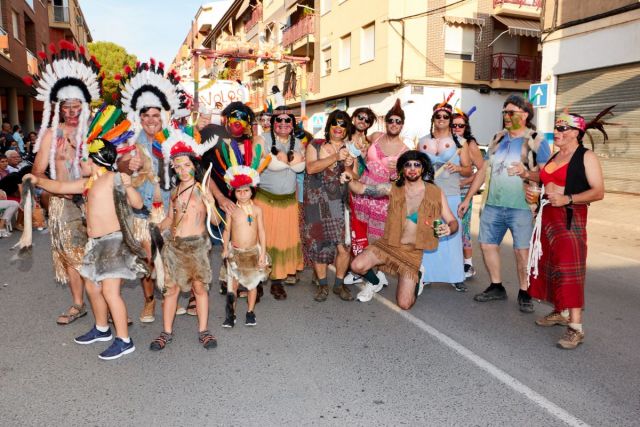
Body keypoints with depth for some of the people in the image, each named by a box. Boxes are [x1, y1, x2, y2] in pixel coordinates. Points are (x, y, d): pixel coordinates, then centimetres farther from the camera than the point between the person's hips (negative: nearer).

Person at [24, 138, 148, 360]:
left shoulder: (114, 178, -9)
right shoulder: (88, 183, 14)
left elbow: (138, 204, -13)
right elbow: (59, 187, 24)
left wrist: (128, 186, -28)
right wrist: (39, 181, 12)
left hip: (114, 241, -9)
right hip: (96, 242, 9)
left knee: (110, 291, -12)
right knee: (92, 287, 18)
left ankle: (124, 341, -4)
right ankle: (102, 329, 36)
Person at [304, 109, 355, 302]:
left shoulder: (350, 150, 10)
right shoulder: (315, 145, 5)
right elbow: (311, 168, -12)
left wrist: (348, 166, -11)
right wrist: (336, 157, -18)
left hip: (339, 204, 1)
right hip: (316, 203, -1)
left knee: (344, 247, -5)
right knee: (318, 245, 4)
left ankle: (339, 284, 16)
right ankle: (322, 285, 23)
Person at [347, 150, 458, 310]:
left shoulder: (436, 193, -5)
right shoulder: (393, 189, -2)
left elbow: (453, 222, -1)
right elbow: (362, 189, -6)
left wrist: (449, 228, -24)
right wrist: (350, 180, -27)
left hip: (413, 251, -1)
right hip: (389, 244, 1)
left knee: (405, 304, -6)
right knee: (357, 266, -25)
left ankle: (416, 279, 29)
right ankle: (375, 282, 13)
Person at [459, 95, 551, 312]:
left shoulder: (536, 141, -2)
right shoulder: (498, 139, 13)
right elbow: (484, 170, 16)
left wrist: (526, 173, -25)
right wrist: (468, 198, 14)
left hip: (521, 207, -5)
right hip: (493, 205, 6)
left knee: (522, 251, -2)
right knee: (487, 245, 9)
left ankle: (524, 293, 14)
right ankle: (496, 287, 24)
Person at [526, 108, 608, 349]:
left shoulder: (586, 157, -6)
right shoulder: (555, 157, 15)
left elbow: (598, 192, -13)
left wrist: (568, 199, -22)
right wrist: (527, 175, 16)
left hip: (570, 218, -8)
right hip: (547, 216, 8)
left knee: (568, 269, -13)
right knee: (550, 265, 11)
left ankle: (576, 328, -11)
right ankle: (560, 313, 25)